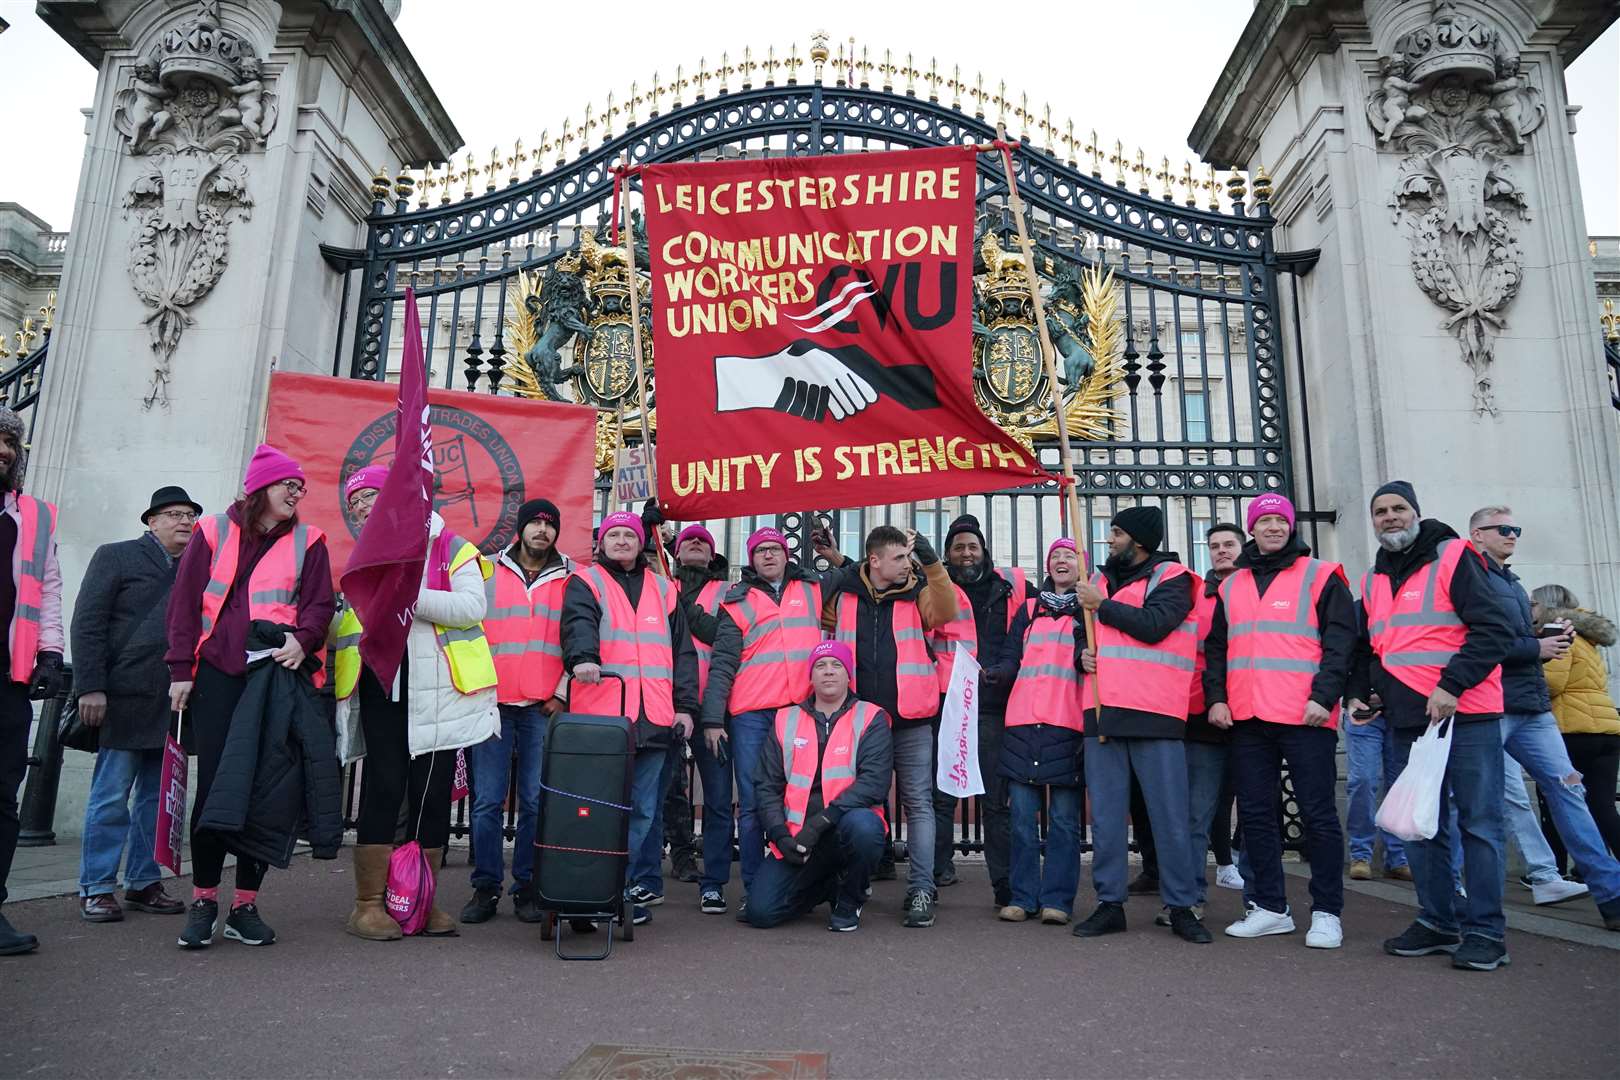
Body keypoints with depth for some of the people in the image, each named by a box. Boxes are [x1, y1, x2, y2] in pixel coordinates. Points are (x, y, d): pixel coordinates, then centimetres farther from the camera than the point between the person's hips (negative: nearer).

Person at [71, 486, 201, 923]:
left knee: (158, 797, 9)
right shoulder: (116, 556, 4)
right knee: (111, 797, 0)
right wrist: (90, 688, -11)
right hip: (126, 700, -4)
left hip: (174, 704, 4)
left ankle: (143, 883, 19)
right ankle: (96, 889, 10)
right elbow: (87, 624, -2)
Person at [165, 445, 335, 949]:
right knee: (213, 784, -2)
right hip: (218, 674, -1)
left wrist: (303, 641, -15)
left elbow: (320, 603, 6)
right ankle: (204, 899, 11)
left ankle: (245, 904, 10)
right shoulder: (213, 532, 8)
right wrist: (181, 670, 1)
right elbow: (184, 602, 7)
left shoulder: (307, 542, 10)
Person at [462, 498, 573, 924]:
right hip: (493, 702, 1)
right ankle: (486, 888, 13)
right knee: (487, 801, 2)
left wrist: (562, 693, -1)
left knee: (537, 801, 2)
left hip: (545, 707, 0)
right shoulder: (487, 572, 10)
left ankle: (528, 888, 12)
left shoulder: (571, 578, 8)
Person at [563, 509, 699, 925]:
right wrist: (583, 657, -35)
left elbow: (682, 650, 17)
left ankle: (635, 888, 16)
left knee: (643, 809, 6)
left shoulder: (663, 589, 19)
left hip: (653, 719, 4)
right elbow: (579, 624, -14)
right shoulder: (585, 582, 8)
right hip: (601, 715, -3)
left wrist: (685, 705, 9)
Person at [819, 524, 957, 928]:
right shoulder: (842, 594, 4)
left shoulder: (917, 593, 2)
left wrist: (930, 560, -22)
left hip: (911, 720, -1)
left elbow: (946, 611, -18)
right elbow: (824, 626, 20)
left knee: (918, 802, 1)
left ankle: (921, 890, 6)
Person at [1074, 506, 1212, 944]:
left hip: (1154, 712, -5)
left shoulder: (1172, 578, 2)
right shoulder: (1100, 579, 19)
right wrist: (1082, 653, 2)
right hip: (1102, 710, 5)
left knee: (1170, 815, 0)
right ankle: (1109, 903, 15)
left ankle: (1182, 907, 11)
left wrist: (1101, 604, -7)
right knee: (1105, 814, 6)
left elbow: (1152, 625, -14)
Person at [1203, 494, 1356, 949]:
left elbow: (1340, 641, -4)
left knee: (1318, 813, 0)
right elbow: (1216, 647, 18)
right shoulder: (1231, 586, 17)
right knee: (1255, 813, 8)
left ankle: (1327, 912, 12)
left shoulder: (1321, 576, 3)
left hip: (1306, 717, -5)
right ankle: (1271, 908, 19)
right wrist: (1216, 697, 5)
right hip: (1247, 720, 5)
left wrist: (1324, 696, -14)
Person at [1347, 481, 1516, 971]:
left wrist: (1451, 686, -20)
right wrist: (1358, 692, 9)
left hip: (1466, 716, -6)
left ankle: (1485, 931, 7)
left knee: (1478, 823, -1)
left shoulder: (1453, 558, -4)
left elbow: (1494, 630, -12)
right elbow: (1365, 646, 24)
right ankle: (1438, 921, 20)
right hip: (1408, 722, 6)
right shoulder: (1373, 580, 14)